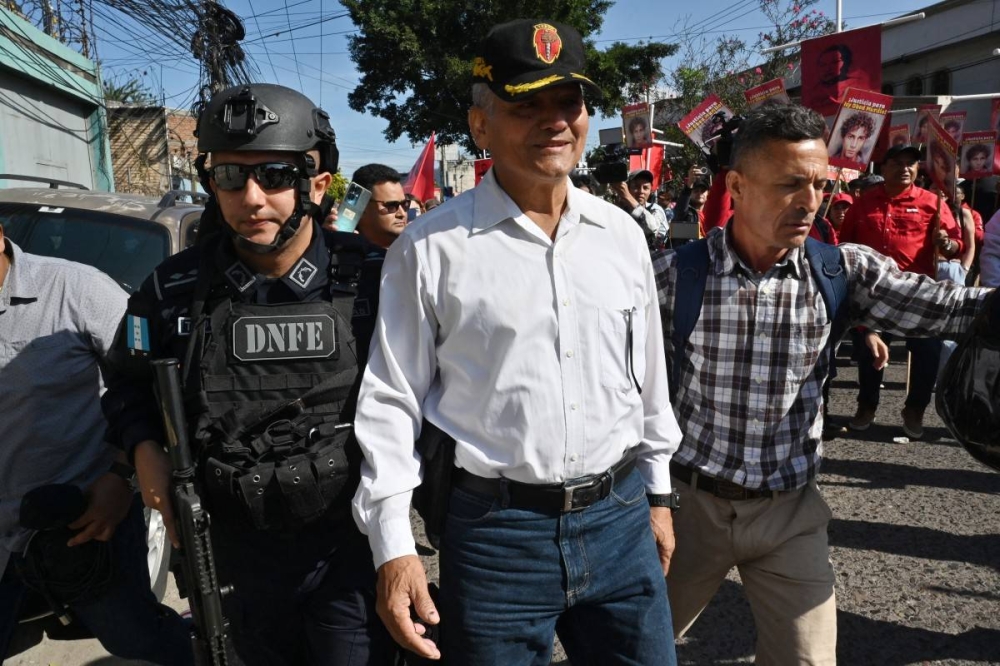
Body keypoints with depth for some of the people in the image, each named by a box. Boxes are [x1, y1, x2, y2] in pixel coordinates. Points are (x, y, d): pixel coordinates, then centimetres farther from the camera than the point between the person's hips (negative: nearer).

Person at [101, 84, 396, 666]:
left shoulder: (367, 278, -11)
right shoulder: (176, 290, -6)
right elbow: (131, 382, 11)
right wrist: (144, 448, -6)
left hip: (353, 539, -2)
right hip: (241, 548, 3)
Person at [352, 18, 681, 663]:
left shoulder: (622, 234, 4)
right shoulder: (430, 249, -9)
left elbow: (649, 377, 12)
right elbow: (391, 401, -6)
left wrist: (658, 494, 16)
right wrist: (393, 545, -8)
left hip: (621, 519, 4)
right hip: (495, 531, -3)